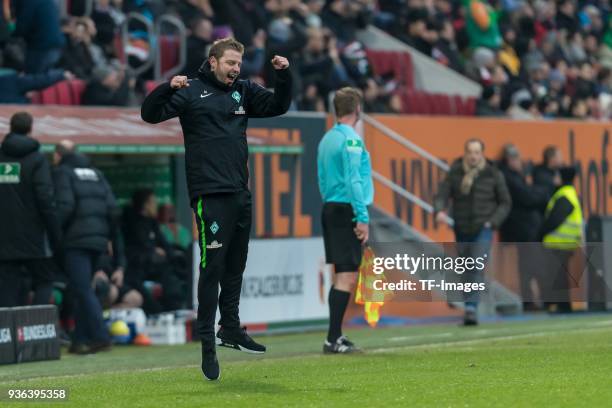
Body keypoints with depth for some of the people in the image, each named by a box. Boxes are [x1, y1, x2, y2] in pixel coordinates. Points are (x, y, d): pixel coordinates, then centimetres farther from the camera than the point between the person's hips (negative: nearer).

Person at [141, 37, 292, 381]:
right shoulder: (192, 92, -3)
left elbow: (279, 106, 18)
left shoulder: (243, 91, 13)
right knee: (213, 267, -8)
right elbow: (150, 114, -9)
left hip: (240, 194, 6)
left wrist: (284, 75, 1)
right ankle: (207, 343, -4)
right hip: (210, 194, -6)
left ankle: (231, 328, 27)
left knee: (235, 266, 14)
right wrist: (168, 89, -27)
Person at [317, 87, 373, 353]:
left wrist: (330, 203, 20)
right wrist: (363, 218, -18)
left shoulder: (326, 139, 14)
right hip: (347, 211, -9)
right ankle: (333, 339, -13)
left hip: (330, 210, 9)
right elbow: (353, 181, -18)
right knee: (347, 276, -9)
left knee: (342, 274, 14)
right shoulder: (351, 139, -12)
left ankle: (336, 337, 14)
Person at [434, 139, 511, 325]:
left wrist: (493, 222, -7)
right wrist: (439, 211, -24)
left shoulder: (493, 175, 0)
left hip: (483, 229, -3)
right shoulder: (455, 173, 3)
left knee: (477, 267, -17)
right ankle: (470, 307, 22)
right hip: (461, 230, 3)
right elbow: (442, 194, -2)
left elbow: (505, 203, 6)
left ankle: (471, 307, -22)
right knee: (465, 269, 9)